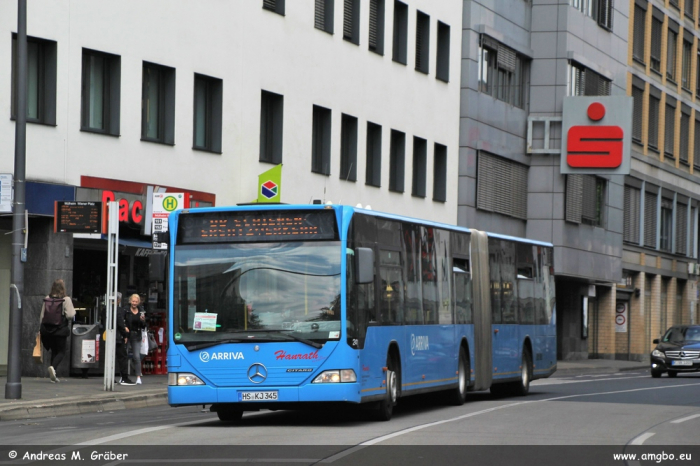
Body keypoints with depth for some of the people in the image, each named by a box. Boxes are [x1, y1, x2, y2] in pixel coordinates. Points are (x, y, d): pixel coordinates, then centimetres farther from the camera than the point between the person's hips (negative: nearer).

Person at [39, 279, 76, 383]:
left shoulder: (47, 299, 2)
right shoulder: (66, 300, -10)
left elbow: (41, 315, 7)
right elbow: (70, 315, -14)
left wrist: (41, 328, 15)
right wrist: (73, 311, 8)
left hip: (47, 329, 4)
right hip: (60, 330, -4)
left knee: (54, 351, 15)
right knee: (61, 352, 5)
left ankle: (53, 376, 11)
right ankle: (53, 367, -23)